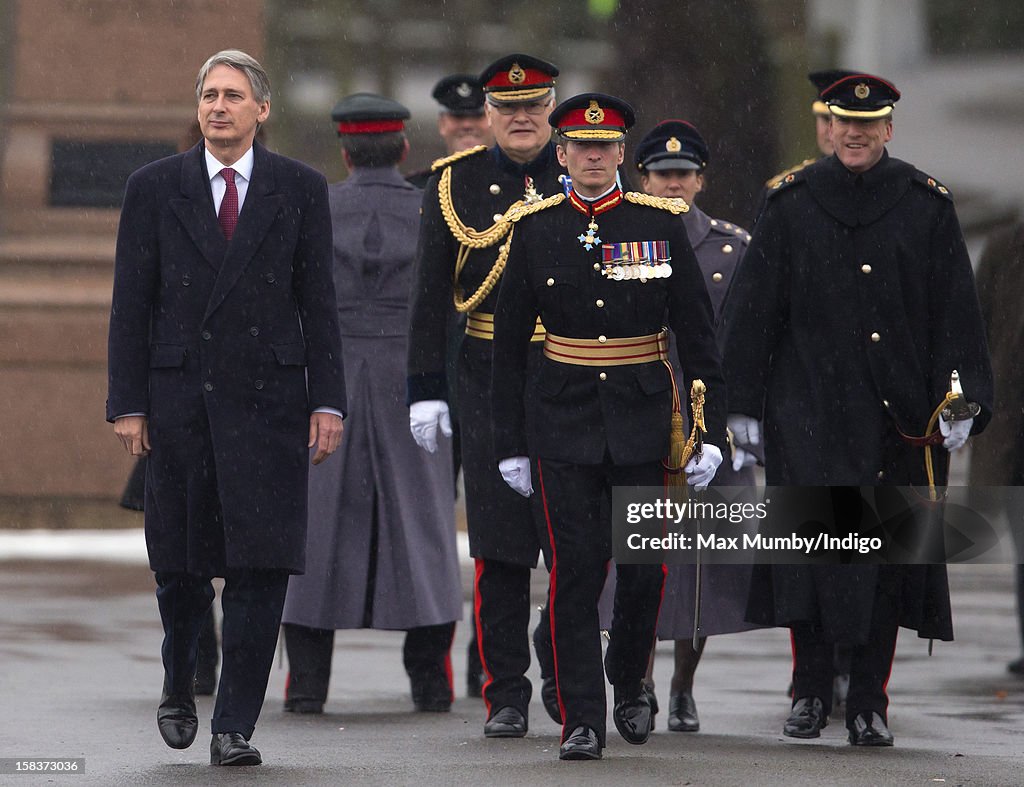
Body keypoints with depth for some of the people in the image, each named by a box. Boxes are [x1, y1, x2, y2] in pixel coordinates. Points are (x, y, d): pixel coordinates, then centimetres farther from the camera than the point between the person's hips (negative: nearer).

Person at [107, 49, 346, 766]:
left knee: (261, 568, -7)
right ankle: (178, 685, 33)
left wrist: (328, 403, -1)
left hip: (268, 398, -1)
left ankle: (235, 727, -2)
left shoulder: (300, 189, 6)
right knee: (180, 561, 7)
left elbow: (319, 303, 6)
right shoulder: (155, 188, 6)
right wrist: (128, 404, -1)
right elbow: (132, 304, 5)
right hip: (179, 397, 1)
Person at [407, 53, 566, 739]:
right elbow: (431, 292, 6)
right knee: (499, 543, -2)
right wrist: (426, 388, 0)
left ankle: (565, 677, 19)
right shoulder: (456, 183, 5)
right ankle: (507, 696, 5)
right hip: (489, 380, 0)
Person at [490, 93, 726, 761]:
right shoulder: (535, 229, 2)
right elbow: (510, 346, 6)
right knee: (576, 571, -5)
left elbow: (698, 335, 2)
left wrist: (712, 430, -4)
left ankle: (631, 686, 29)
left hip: (644, 421, 0)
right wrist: (510, 444, 3)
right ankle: (582, 721, -1)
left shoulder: (661, 224, 1)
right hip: (565, 422, 0)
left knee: (644, 567, 4)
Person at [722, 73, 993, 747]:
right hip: (811, 408, -1)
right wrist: (745, 404, 3)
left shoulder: (927, 205, 5)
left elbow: (956, 311, 5)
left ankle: (869, 703, 9)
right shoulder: (792, 204, 4)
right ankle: (811, 692, 4)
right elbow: (754, 310, 6)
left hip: (899, 413, 1)